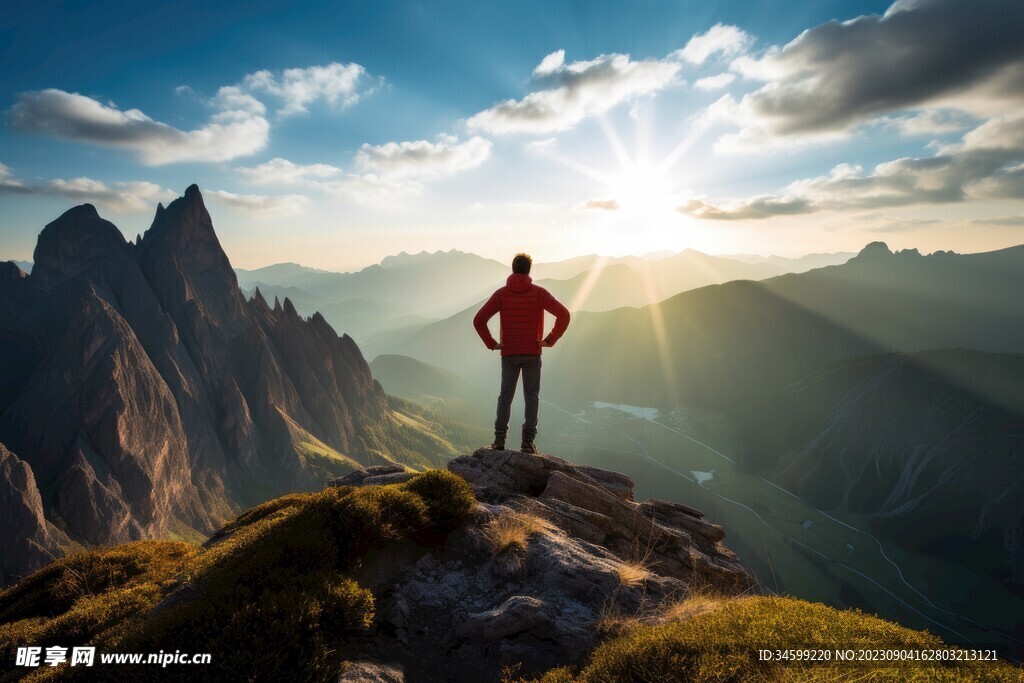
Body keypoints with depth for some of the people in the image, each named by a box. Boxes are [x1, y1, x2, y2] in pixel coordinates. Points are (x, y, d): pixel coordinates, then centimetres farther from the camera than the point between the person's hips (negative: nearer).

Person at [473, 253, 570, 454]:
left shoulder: (501, 294, -1)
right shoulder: (538, 293, -4)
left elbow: (479, 320, -8)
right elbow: (564, 315, -12)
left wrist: (491, 343, 0)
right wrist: (550, 340, -5)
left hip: (508, 354, 1)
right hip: (532, 354, -1)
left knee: (506, 395, 11)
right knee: (532, 396, 7)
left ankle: (499, 440, 7)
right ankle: (528, 442, 3)